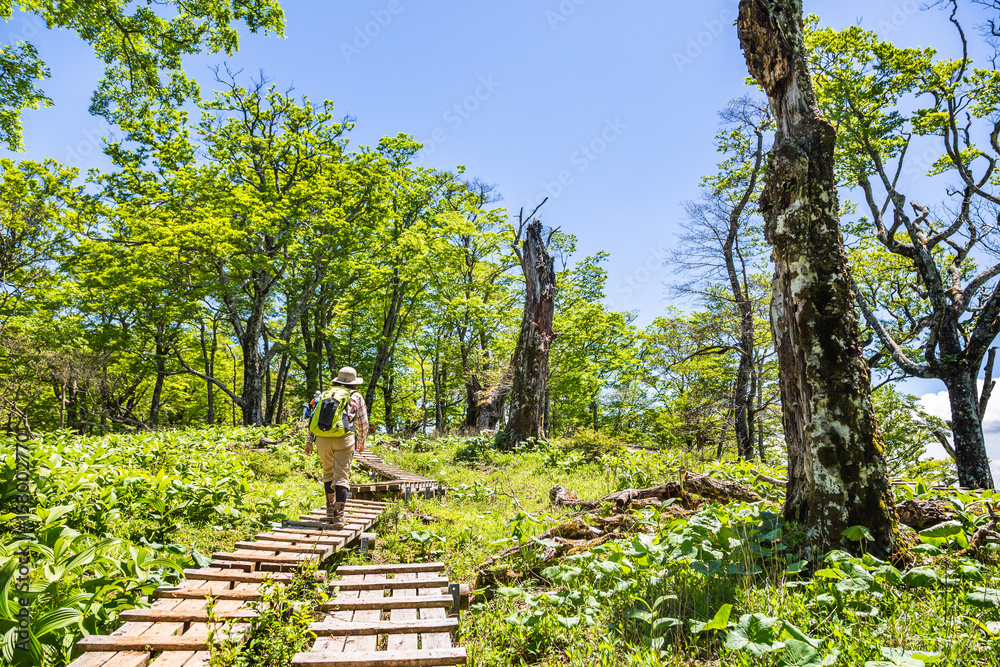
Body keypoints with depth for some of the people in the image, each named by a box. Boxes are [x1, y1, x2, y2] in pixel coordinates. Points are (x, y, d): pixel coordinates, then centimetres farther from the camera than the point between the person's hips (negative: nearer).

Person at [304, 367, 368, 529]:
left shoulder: (325, 395, 18)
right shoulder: (356, 397, 9)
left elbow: (314, 418, 13)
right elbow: (363, 423, 10)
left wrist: (309, 441, 14)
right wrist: (361, 442, 24)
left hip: (322, 439, 3)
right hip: (344, 439, -3)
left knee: (328, 473, 21)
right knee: (341, 477, -3)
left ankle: (330, 509, 31)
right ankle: (338, 516, -11)